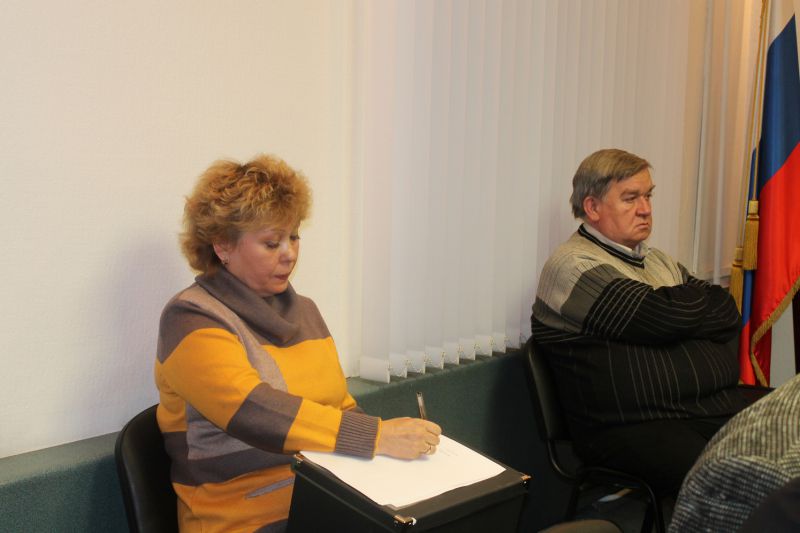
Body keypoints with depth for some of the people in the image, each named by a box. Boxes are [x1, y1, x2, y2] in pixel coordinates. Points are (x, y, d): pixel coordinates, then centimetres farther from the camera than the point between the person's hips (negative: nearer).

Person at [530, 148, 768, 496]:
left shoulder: (658, 261, 22)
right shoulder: (572, 266, -7)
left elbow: (728, 313, 12)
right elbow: (668, 316, -15)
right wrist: (697, 299, 6)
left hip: (715, 403, 8)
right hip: (636, 426, -8)